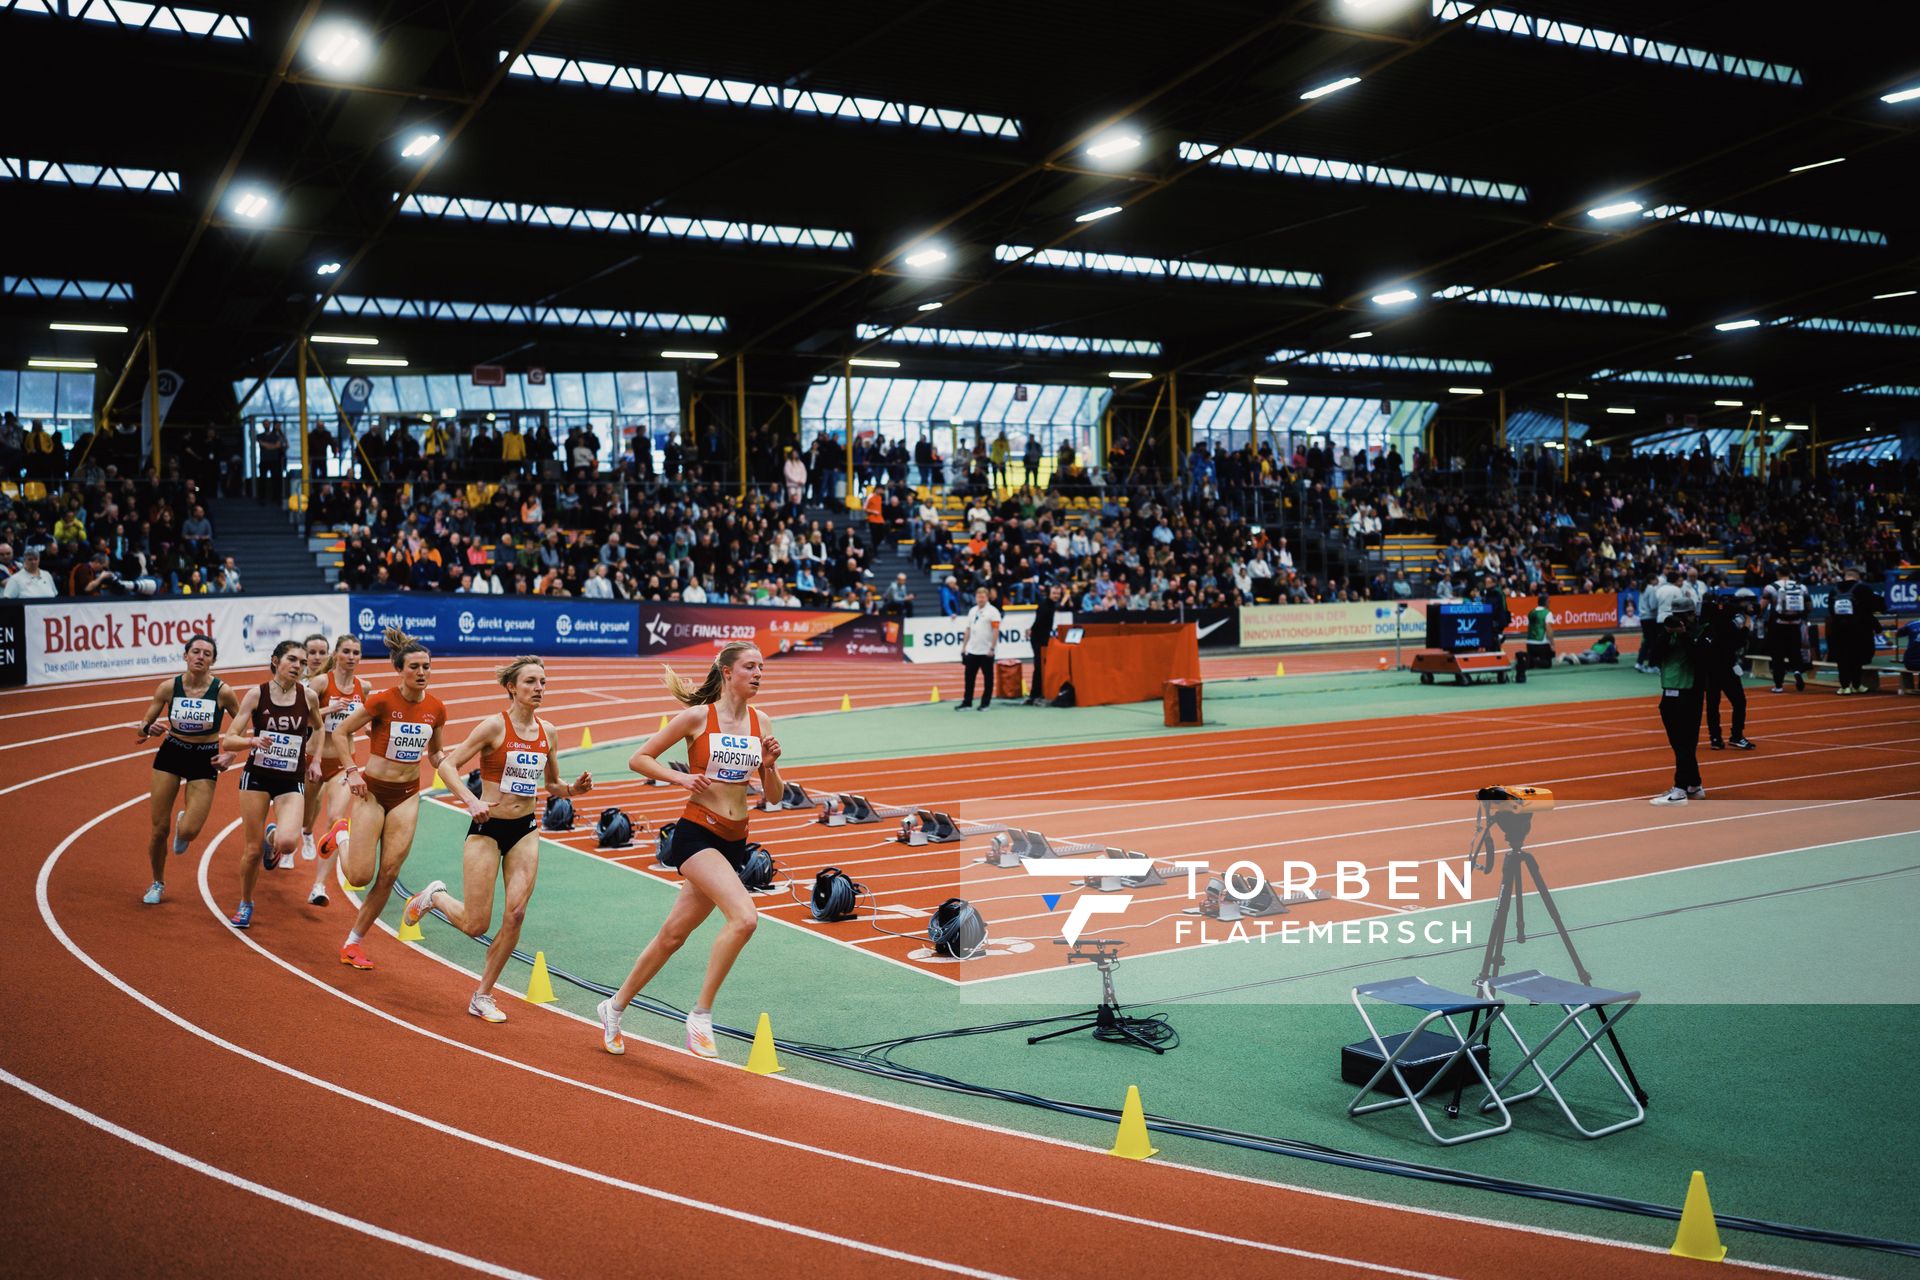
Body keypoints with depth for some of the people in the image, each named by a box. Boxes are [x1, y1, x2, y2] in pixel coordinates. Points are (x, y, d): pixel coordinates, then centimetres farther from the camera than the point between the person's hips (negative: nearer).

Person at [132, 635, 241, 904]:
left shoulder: (223, 691, -13)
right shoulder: (168, 687, -9)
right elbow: (143, 727, 0)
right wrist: (150, 729, -22)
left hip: (205, 760, -1)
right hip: (170, 754, 2)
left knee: (188, 831, -13)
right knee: (159, 828, 3)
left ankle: (183, 824, 27)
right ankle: (157, 884, 27)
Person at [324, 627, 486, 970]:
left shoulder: (435, 709, -2)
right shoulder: (383, 701, -16)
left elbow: (436, 755, 12)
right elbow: (340, 733, -5)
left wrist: (467, 796, 4)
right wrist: (352, 771, -13)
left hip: (407, 796, 4)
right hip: (373, 791, -4)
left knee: (388, 875, -1)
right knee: (360, 877, -4)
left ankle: (353, 942, 14)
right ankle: (339, 842, 30)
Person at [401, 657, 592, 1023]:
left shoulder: (547, 731, 5)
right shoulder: (495, 725, -12)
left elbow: (551, 786, 15)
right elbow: (449, 765, -10)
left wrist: (573, 789, -6)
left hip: (525, 831, 5)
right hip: (488, 828, -5)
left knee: (515, 914, -7)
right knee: (475, 925, -3)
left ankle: (482, 996, 9)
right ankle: (435, 896, 31)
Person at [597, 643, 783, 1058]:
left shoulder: (761, 723, 7)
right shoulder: (697, 716, -7)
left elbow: (774, 794, 11)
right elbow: (638, 759, 0)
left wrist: (770, 764, -8)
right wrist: (680, 777, -14)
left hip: (734, 841, 6)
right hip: (696, 833, -6)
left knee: (674, 934, 14)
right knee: (744, 917, -25)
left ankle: (615, 1008, 33)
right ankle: (700, 1015, -12)